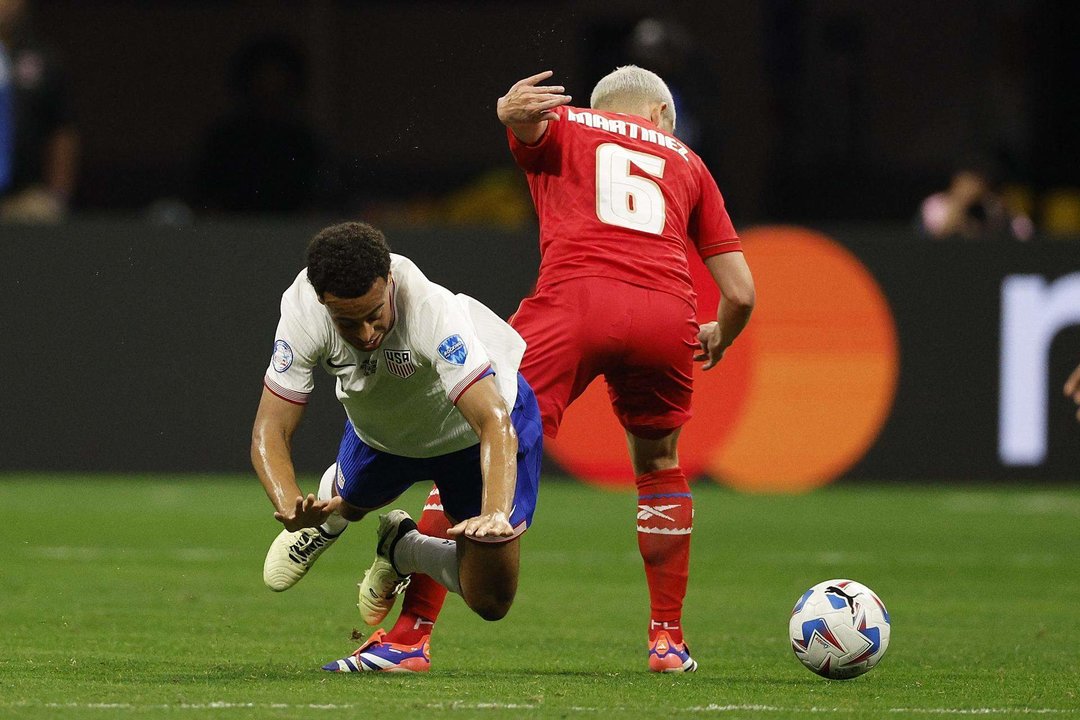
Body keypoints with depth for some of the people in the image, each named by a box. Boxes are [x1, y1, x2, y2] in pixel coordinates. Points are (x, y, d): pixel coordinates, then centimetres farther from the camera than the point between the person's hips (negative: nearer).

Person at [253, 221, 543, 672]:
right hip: (378, 428, 3)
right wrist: (290, 505, -50)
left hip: (469, 429, -3)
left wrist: (496, 515, -67)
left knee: (490, 601, -4)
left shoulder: (431, 310, -45)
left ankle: (403, 550, 26)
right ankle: (325, 521, 62)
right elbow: (270, 430, -30)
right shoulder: (303, 313, -34)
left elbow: (495, 425, -51)